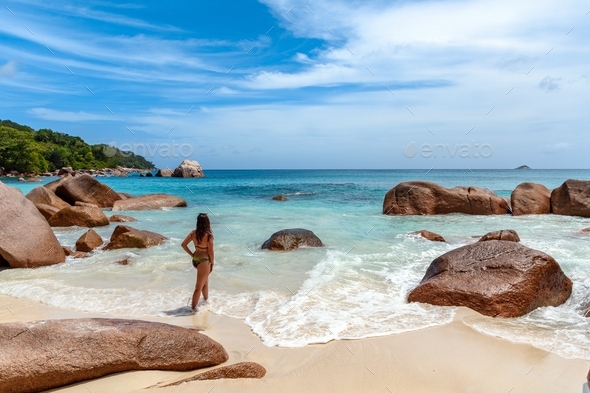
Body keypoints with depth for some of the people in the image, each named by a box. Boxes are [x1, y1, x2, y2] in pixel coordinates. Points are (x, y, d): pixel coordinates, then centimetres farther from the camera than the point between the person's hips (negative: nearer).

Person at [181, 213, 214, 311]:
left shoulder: (193, 233, -3)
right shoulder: (208, 235, -19)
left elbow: (184, 244, 0)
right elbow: (210, 252, -14)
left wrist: (191, 254, 8)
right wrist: (212, 263, 1)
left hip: (195, 260, 7)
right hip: (204, 261, -7)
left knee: (205, 282, 29)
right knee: (199, 287, 4)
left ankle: (206, 299, 46)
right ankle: (193, 308, 11)